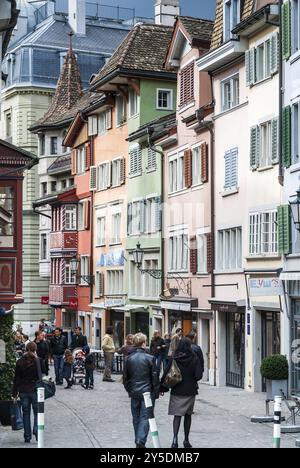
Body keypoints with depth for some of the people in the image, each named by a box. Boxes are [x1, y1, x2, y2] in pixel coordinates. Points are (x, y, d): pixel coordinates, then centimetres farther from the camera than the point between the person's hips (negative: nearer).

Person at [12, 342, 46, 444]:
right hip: (35, 390, -2)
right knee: (37, 412, 11)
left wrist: (15, 393, 7)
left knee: (26, 413, 10)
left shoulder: (20, 362, -3)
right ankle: (36, 430, -10)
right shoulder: (39, 361, -9)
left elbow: (16, 379, 1)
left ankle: (27, 437, 10)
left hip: (23, 391, 2)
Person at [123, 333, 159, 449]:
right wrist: (156, 392, 5)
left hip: (134, 392, 4)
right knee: (145, 417, -1)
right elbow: (155, 377, -6)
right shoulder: (150, 358, -10)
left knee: (136, 418, 14)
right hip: (147, 392, -3)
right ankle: (141, 441, -13)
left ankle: (139, 442, 21)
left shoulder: (128, 358, 0)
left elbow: (125, 377, 6)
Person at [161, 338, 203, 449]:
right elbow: (199, 375, -11)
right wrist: (192, 380, 9)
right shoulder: (194, 359, -8)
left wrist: (163, 387, 3)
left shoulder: (174, 359, -6)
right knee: (188, 415, 14)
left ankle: (175, 439, -18)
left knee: (177, 415, 1)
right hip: (190, 392, 0)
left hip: (176, 391, 0)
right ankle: (186, 440, 21)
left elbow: (166, 374, -7)